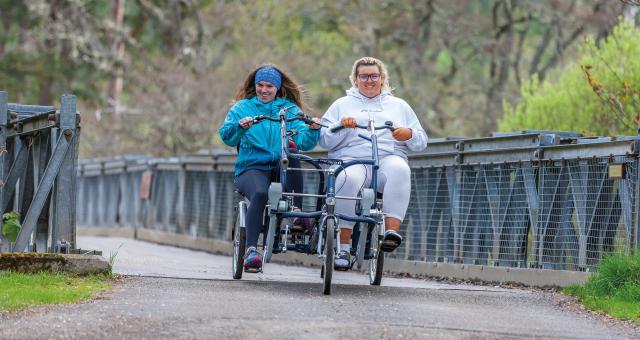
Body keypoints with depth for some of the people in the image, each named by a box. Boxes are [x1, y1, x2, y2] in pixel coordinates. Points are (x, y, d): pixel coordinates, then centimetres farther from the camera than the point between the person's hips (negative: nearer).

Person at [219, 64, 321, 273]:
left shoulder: (290, 109, 17)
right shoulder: (242, 107, 14)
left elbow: (304, 142, 2)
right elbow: (227, 137, -3)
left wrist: (313, 130, -20)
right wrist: (240, 126, -24)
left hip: (282, 168, 1)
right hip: (252, 167, -1)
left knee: (290, 145, -32)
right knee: (259, 193, -35)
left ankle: (296, 211, -35)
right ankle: (251, 250, -39)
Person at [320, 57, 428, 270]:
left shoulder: (398, 106, 26)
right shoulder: (342, 105, 24)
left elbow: (421, 143, 21)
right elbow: (324, 141, 13)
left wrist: (409, 134, -2)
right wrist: (342, 127, -6)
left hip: (388, 159, 1)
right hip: (352, 160, -1)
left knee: (399, 169, -37)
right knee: (349, 179, -38)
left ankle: (391, 230, -46)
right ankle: (343, 245, -35)